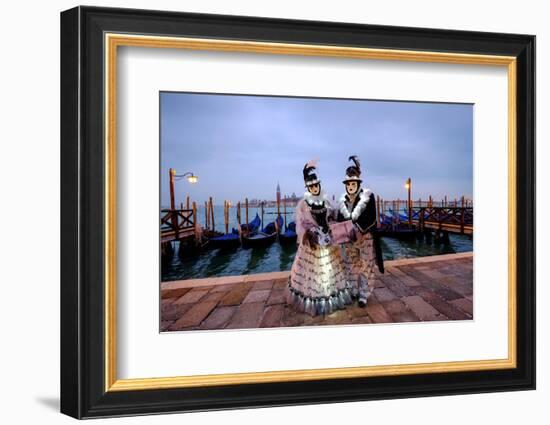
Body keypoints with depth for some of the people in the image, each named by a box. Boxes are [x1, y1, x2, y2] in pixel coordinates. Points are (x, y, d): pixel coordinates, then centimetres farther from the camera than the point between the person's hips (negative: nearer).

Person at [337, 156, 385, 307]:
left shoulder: (367, 195, -13)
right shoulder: (342, 199, 2)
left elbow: (369, 217, -21)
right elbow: (340, 219, 0)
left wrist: (357, 227, -29)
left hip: (366, 236, -4)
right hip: (349, 237, 4)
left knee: (366, 265, 0)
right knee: (351, 265, 12)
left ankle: (364, 295, 8)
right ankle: (354, 292, 26)